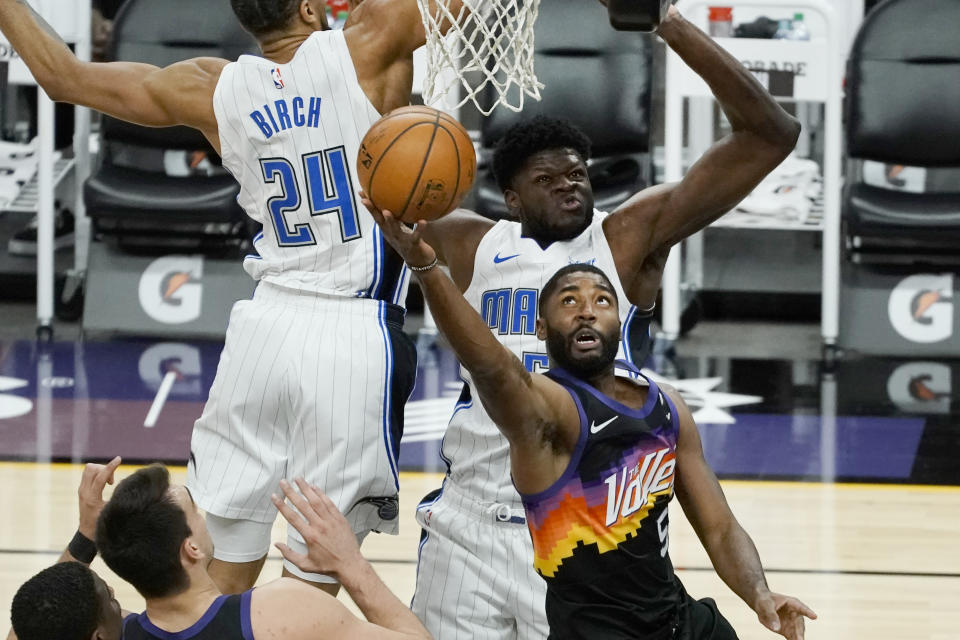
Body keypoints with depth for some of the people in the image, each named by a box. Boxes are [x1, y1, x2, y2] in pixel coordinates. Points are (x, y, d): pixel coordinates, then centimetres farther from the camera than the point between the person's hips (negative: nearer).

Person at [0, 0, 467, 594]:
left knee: (222, 573, 12)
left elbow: (66, 76, 13)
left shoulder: (214, 89, 4)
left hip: (266, 324, 4)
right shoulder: (364, 52, -7)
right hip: (354, 339, -4)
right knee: (310, 587, 0)